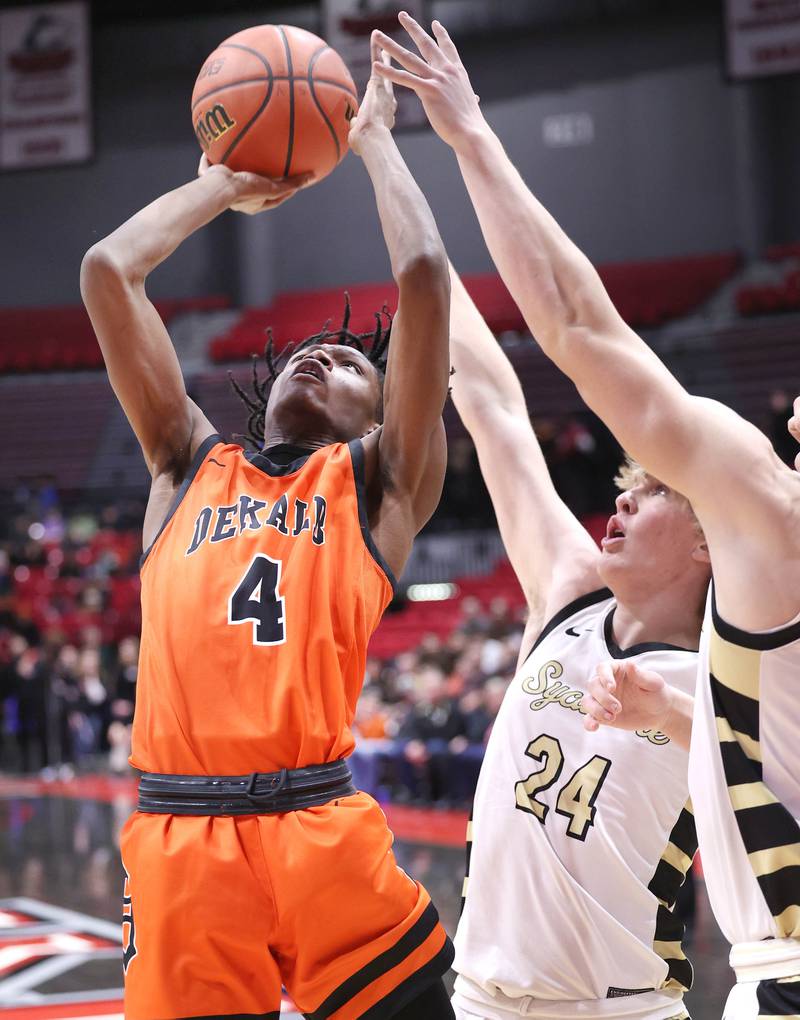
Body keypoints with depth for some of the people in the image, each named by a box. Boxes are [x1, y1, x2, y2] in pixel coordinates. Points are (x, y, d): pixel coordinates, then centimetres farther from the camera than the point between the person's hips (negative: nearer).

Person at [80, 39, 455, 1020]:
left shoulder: (375, 479, 14)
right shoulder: (189, 462, 22)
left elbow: (423, 277, 5)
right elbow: (106, 272, 18)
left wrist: (373, 140, 19)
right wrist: (225, 184, 29)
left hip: (319, 830, -2)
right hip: (174, 838, 2)